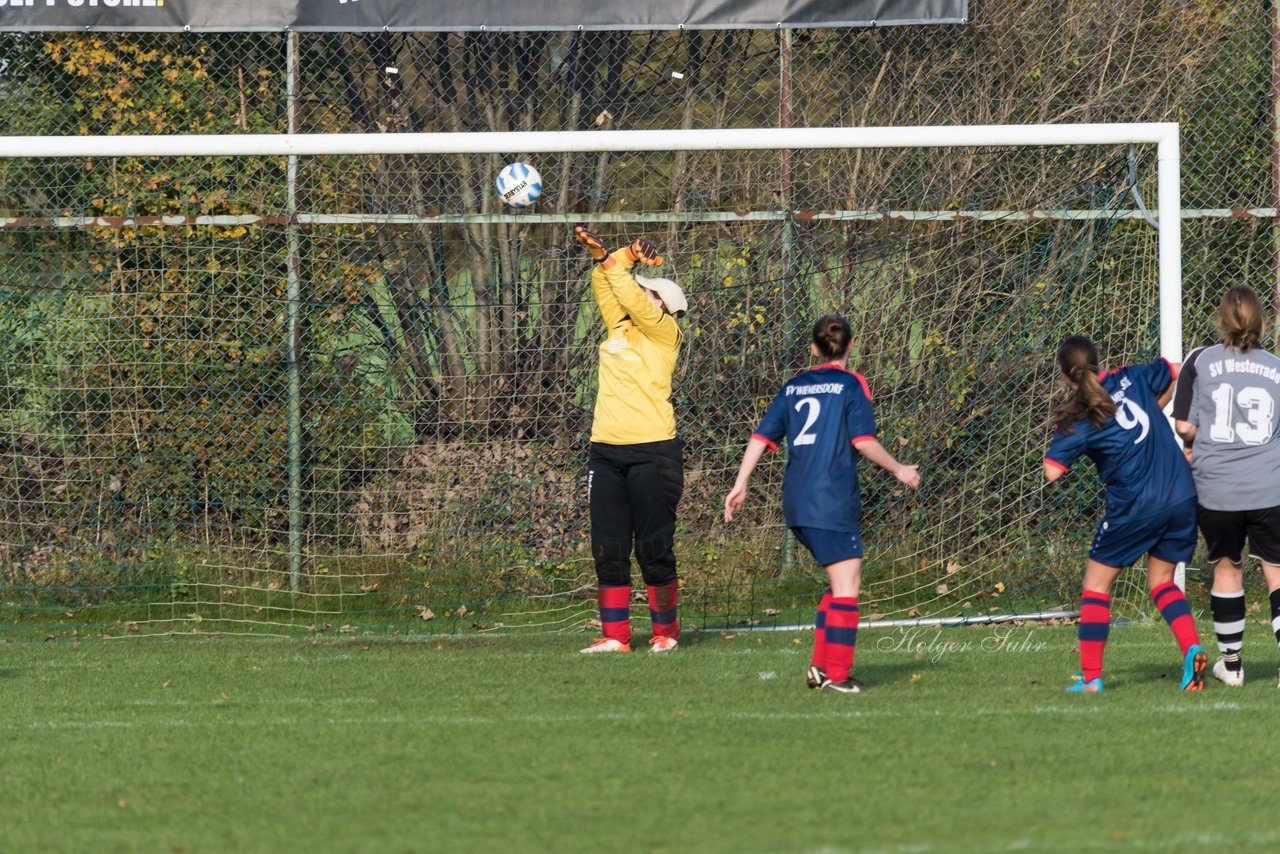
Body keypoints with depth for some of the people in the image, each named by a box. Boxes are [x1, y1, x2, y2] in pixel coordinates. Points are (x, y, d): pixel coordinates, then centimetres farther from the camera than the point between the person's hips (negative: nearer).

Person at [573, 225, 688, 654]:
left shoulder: (665, 331, -2)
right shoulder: (619, 327, 15)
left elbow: (631, 299, -12)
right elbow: (606, 286, 16)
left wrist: (609, 258, -4)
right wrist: (618, 256, 3)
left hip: (652, 450, -7)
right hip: (606, 450, 7)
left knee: (654, 548, -2)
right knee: (608, 550, 4)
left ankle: (666, 630, 9)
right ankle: (615, 634, 7)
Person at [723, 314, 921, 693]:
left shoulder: (794, 386, 14)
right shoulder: (851, 384, -2)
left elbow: (762, 436, 9)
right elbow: (863, 441, -11)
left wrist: (740, 485, 12)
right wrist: (899, 470, 3)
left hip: (796, 502, 7)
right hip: (834, 501, -7)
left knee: (845, 581, 18)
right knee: (845, 585, -3)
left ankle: (821, 665, 13)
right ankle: (836, 674, -8)